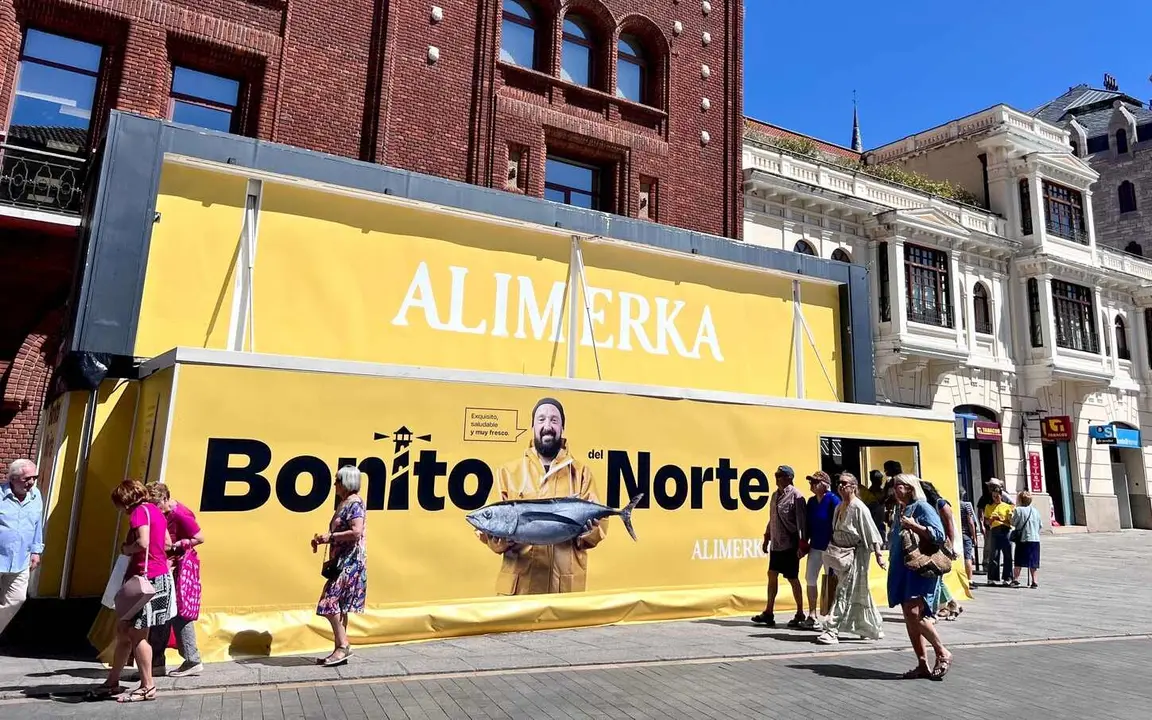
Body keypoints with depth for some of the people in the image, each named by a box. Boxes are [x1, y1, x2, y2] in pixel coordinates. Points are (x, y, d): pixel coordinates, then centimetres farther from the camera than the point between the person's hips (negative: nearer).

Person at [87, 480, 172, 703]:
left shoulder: (139, 511, -12)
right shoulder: (154, 510, 15)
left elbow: (143, 543, -26)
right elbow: (168, 542, 19)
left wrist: (126, 549, -7)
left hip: (147, 578, -9)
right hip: (159, 575, 9)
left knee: (137, 635, -1)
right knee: (123, 631, 17)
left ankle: (148, 687, 7)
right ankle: (112, 682, 27)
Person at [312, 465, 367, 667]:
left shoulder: (354, 503, -12)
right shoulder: (344, 503, 16)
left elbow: (356, 532, -23)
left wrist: (330, 536, -17)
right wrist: (324, 539, 9)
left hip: (349, 563, -10)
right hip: (341, 562, 10)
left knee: (330, 603, -11)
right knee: (338, 605, 10)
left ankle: (343, 645, -3)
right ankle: (340, 650, 15)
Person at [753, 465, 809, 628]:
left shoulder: (795, 496, -12)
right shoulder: (775, 495, 12)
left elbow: (801, 521, -15)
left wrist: (802, 544, -18)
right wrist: (767, 539, 18)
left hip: (790, 545, -8)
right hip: (775, 544, 8)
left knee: (793, 578, 2)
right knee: (772, 575, 10)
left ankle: (800, 614, 16)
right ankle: (768, 613, 17)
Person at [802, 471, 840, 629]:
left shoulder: (833, 500, -12)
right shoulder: (811, 501, 8)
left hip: (829, 547, -7)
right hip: (815, 546, 7)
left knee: (830, 581, 3)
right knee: (810, 578, 7)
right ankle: (812, 615, 18)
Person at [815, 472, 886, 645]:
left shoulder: (858, 508, -13)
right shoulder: (839, 507, 11)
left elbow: (872, 532, -15)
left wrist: (878, 555, -19)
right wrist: (835, 553, 15)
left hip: (856, 554, -8)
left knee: (844, 593, -9)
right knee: (859, 595, 16)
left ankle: (832, 630, -9)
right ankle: (875, 628, 29)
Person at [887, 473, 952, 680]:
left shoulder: (922, 507, -6)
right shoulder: (899, 510, 18)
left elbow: (939, 534, -16)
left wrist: (913, 525, -19)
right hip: (902, 570, 8)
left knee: (914, 613, -19)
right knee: (909, 618, 7)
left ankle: (942, 653, -1)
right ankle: (922, 664, 13)